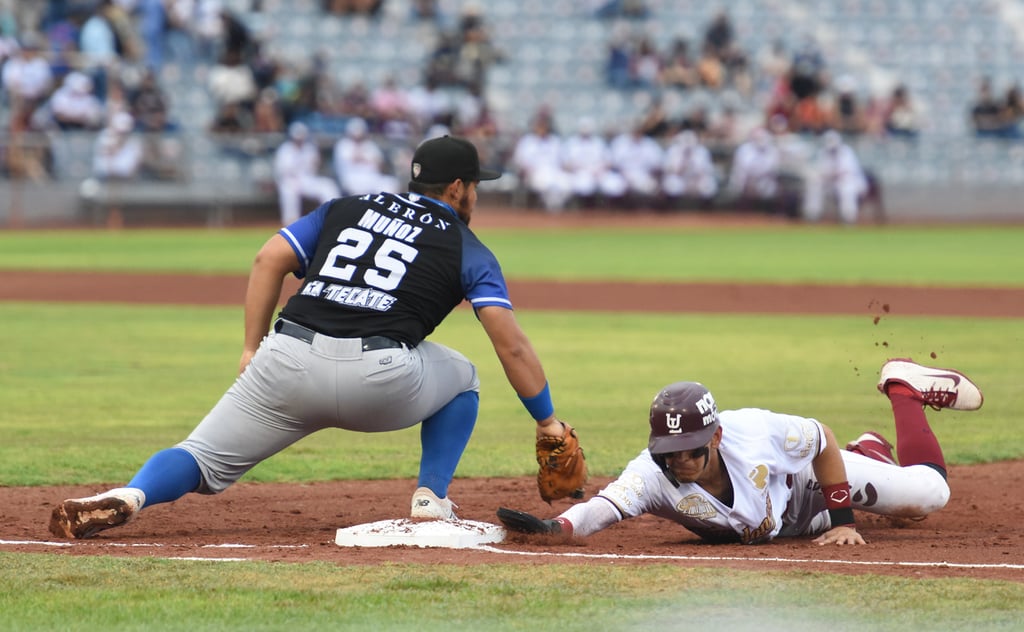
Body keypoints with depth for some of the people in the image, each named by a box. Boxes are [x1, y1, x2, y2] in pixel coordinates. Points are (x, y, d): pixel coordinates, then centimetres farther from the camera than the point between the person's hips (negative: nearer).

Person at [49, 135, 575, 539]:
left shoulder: (347, 209, 26)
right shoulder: (468, 249, 18)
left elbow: (269, 260, 13)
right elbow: (510, 343, 8)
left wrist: (253, 350, 14)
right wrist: (547, 419, 13)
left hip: (288, 360, 2)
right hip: (380, 380, -2)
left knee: (204, 460, 6)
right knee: (459, 375, 29)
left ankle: (130, 496, -26)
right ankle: (431, 499, 14)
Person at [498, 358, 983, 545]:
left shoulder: (758, 432, -43)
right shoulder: (653, 474, -43)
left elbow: (824, 440, -25)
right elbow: (605, 506, -59)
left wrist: (843, 520, -23)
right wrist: (555, 528, -80)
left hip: (803, 480, -2)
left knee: (930, 493, 6)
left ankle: (902, 387, 31)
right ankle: (870, 450, 56)